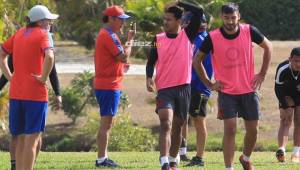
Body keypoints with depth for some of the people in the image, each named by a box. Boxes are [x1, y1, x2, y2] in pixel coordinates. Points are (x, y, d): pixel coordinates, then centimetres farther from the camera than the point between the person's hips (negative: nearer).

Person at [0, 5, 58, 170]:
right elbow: (49, 57, -27)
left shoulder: (19, 33, 13)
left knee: (21, 140, 14)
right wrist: (43, 78, -15)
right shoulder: (42, 35, -7)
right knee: (32, 140, -3)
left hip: (15, 94, 6)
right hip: (35, 94, -6)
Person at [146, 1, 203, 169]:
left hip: (184, 88, 1)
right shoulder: (158, 39, 4)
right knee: (165, 125, -18)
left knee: (177, 127, 13)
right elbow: (151, 61, 9)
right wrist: (149, 78, -9)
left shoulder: (187, 35, 1)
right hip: (165, 89, -1)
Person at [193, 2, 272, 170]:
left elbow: (268, 47, 9)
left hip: (249, 89, 2)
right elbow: (197, 61, 2)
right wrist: (209, 84, -2)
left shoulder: (249, 31, -7)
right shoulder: (212, 38, -11)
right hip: (226, 91, -2)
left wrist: (262, 74, 4)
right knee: (230, 129, -12)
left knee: (253, 130, 8)